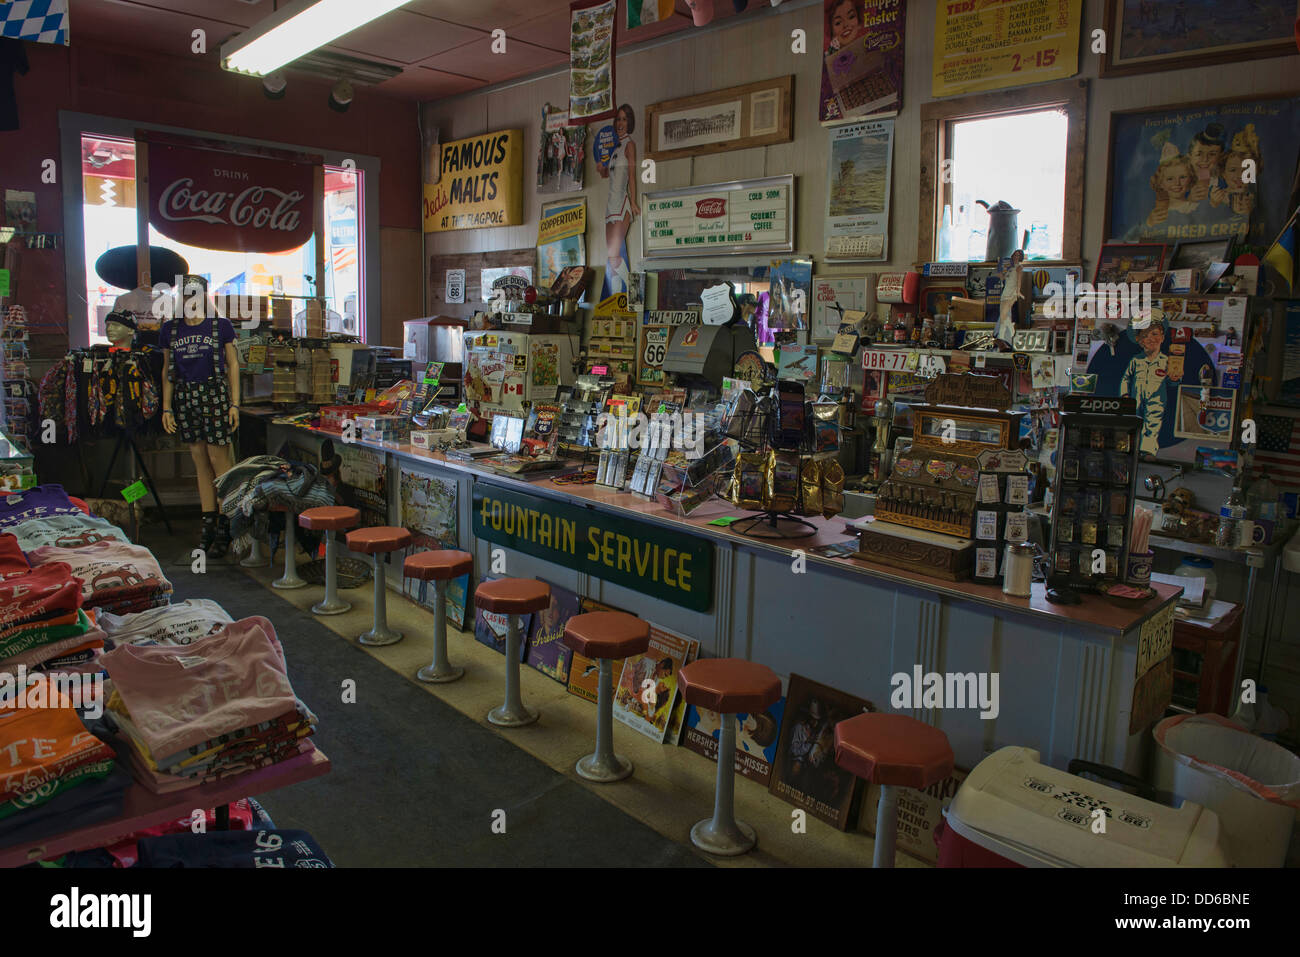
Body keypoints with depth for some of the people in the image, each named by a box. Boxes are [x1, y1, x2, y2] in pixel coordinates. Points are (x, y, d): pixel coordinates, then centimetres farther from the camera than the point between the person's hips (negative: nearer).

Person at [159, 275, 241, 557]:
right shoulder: (170, 329, 10)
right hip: (184, 396, 4)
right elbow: (167, 370, 14)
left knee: (218, 458, -5)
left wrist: (234, 404, -2)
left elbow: (233, 365, 3)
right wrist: (166, 408, 8)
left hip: (214, 394, -3)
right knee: (199, 460, 7)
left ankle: (224, 526, 2)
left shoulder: (220, 326, 1)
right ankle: (208, 522, 13)